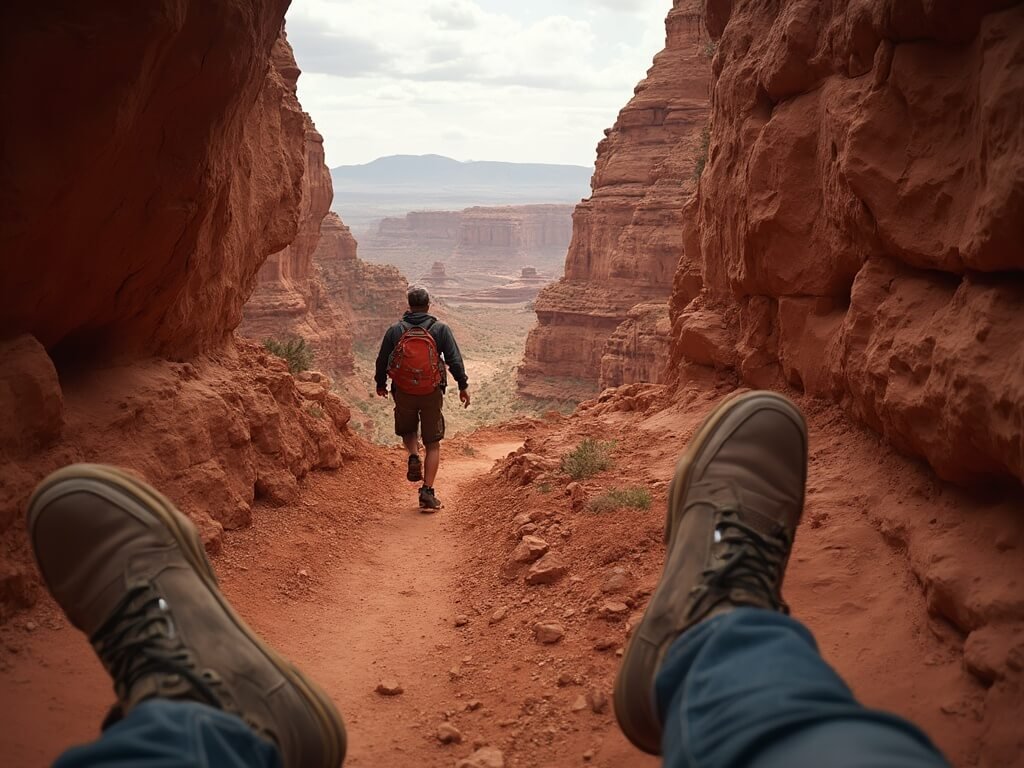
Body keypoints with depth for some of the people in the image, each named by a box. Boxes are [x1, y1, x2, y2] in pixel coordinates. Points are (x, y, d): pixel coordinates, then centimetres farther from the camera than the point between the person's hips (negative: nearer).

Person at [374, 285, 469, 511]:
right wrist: (463, 386, 5)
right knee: (433, 444, 8)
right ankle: (427, 492, 2)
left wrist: (380, 384, 24)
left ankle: (414, 457, -2)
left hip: (403, 392, 1)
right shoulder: (440, 329, -4)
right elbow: (455, 359, -5)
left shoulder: (395, 330, 0)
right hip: (432, 393, -1)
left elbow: (382, 360, 8)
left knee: (408, 431, 28)